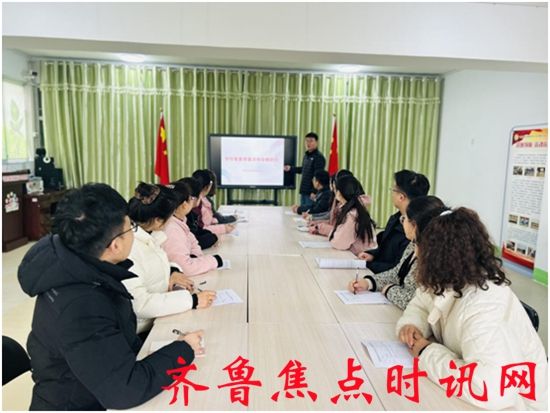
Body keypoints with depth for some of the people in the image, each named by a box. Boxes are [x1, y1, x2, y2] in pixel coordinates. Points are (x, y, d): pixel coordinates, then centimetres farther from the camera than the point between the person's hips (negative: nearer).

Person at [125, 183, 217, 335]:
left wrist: (172, 270, -3)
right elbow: (140, 304, -29)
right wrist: (192, 300, -27)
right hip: (142, 333, -8)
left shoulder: (147, 235, 1)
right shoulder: (127, 248, -26)